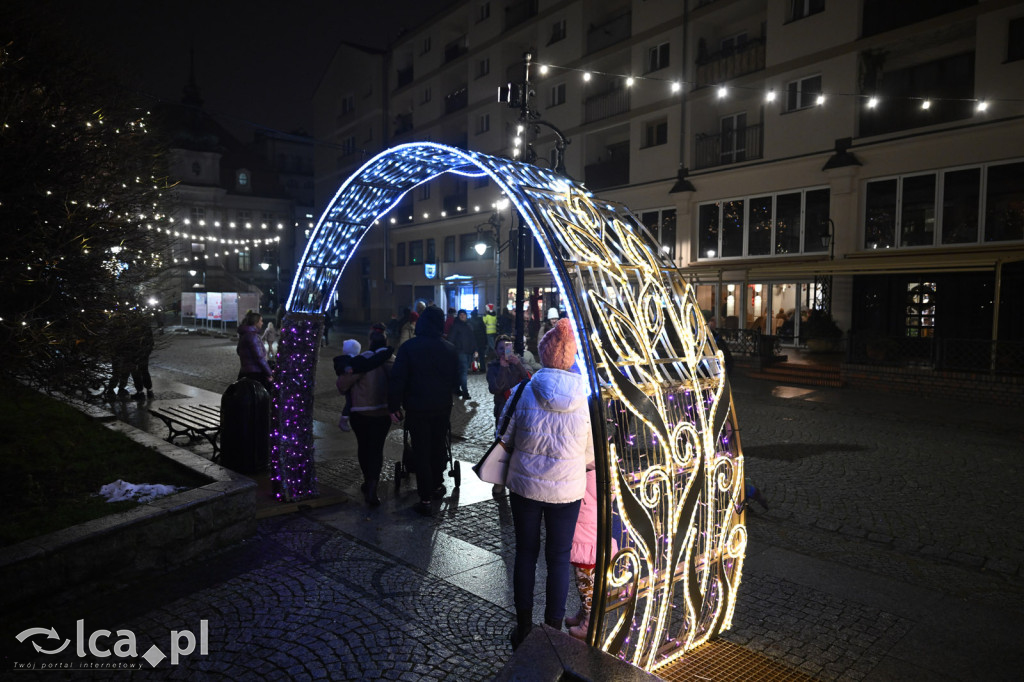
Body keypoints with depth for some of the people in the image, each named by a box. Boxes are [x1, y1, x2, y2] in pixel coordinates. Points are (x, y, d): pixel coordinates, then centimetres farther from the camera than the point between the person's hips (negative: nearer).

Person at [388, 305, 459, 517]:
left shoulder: (408, 347, -11)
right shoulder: (450, 349, 0)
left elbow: (397, 379, -12)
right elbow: (455, 380, 8)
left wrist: (393, 406, -4)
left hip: (417, 408, -3)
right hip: (443, 408, 3)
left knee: (421, 451, 2)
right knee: (439, 446, 19)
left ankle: (425, 499, 3)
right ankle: (436, 485, 32)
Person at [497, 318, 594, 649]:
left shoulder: (523, 393, -11)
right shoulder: (586, 398, -11)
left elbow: (504, 440, 0)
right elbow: (591, 455, 0)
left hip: (525, 485, 1)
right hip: (567, 490, 0)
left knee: (526, 553, 16)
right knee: (559, 558, 13)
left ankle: (523, 625, 29)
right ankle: (554, 628, 24)